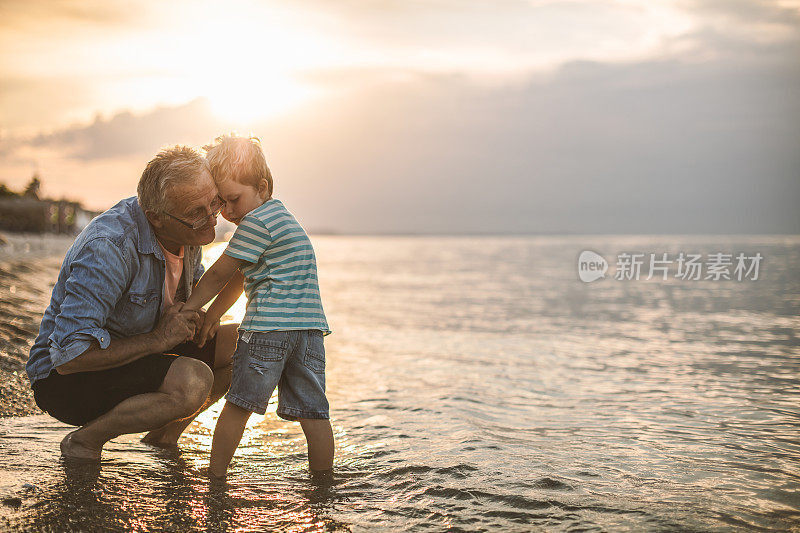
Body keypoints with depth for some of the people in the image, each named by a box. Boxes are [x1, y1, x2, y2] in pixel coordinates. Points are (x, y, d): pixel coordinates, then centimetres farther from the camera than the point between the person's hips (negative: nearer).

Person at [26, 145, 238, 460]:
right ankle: (85, 439, -9)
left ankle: (165, 433, 13)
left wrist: (187, 312, -5)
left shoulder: (189, 229, -5)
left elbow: (194, 280, 19)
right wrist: (157, 339, -26)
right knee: (193, 381, -33)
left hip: (138, 356, 8)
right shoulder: (108, 247, -31)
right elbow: (69, 355, -33)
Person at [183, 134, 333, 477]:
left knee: (239, 403, 5)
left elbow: (219, 274, -1)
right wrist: (211, 315, 24)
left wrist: (188, 310, 11)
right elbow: (240, 278, 24)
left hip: (268, 326, -8)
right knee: (312, 412, 8)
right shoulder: (280, 215, 23)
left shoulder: (255, 222, -6)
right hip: (311, 325, 8)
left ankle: (216, 474, 15)